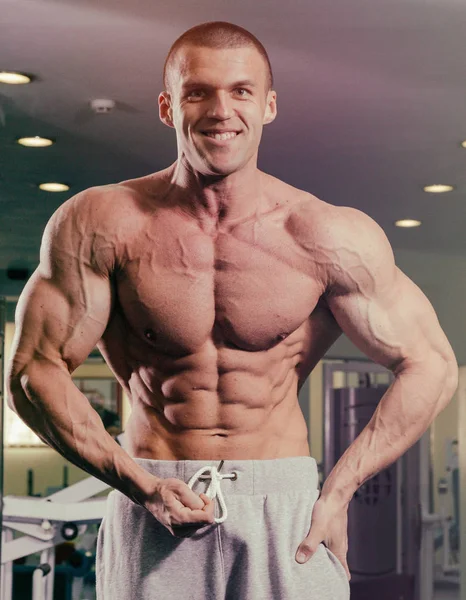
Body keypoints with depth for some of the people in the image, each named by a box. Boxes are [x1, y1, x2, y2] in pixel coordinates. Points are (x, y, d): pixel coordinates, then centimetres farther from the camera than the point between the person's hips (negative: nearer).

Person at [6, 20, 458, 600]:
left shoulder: (331, 238, -4)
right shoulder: (102, 224, -5)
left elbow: (430, 367, 1)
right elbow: (33, 372, -3)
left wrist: (338, 491, -6)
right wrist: (140, 485, -12)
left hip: (287, 509, 0)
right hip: (154, 508, 0)